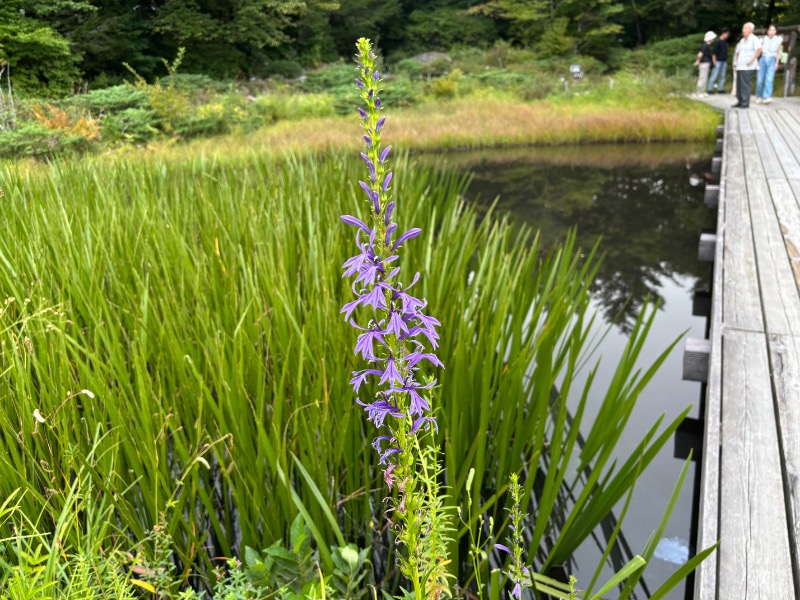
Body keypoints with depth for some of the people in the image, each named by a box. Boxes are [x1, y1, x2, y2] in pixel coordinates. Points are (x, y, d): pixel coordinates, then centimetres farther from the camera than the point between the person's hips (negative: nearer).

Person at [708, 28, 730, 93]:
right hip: (718, 61, -8)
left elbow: (725, 51, 19)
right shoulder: (717, 41, -11)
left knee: (722, 76, 9)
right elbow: (714, 52, -12)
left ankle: (720, 89, 14)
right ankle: (710, 89, 0)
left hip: (724, 61, 8)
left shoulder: (725, 41, 12)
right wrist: (714, 62, -15)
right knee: (714, 75, -5)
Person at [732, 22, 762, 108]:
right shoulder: (742, 40, 20)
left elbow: (759, 50, -16)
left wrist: (752, 60, -19)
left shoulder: (754, 39, -4)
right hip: (740, 67, 8)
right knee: (739, 85, 8)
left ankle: (745, 103, -10)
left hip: (747, 67, -8)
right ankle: (740, 102, 15)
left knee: (745, 85, -10)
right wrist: (735, 62, 16)